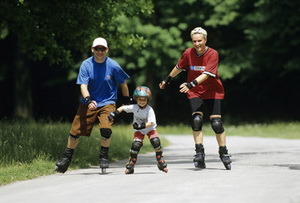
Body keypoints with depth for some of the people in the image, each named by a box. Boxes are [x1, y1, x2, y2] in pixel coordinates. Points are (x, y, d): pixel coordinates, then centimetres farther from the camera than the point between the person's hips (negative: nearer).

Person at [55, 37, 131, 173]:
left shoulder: (113, 66, -10)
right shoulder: (86, 65, -8)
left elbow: (123, 83, 5)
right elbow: (83, 85, -15)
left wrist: (126, 100, 14)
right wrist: (88, 100, -32)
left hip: (107, 102, -1)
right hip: (88, 102, 1)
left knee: (106, 129, -24)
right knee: (75, 131, -1)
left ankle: (103, 157, 0)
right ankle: (66, 158, 19)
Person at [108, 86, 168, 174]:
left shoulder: (149, 110, -24)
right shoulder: (134, 107, -17)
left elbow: (151, 123, -31)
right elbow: (122, 108, -5)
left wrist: (141, 126, -43)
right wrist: (113, 114, -16)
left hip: (150, 129, -1)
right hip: (139, 130, 1)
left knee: (156, 141, -26)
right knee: (136, 144, -22)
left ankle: (160, 161, -3)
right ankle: (131, 165, -8)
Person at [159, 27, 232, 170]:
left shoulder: (213, 54, -15)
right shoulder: (189, 53, -5)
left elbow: (206, 74, -27)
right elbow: (179, 67, 14)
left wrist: (191, 84, -39)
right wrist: (167, 79, 26)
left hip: (212, 91, -2)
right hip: (195, 92, 2)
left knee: (216, 123, -7)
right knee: (197, 119, -18)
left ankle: (224, 153, 10)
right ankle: (199, 153, -16)